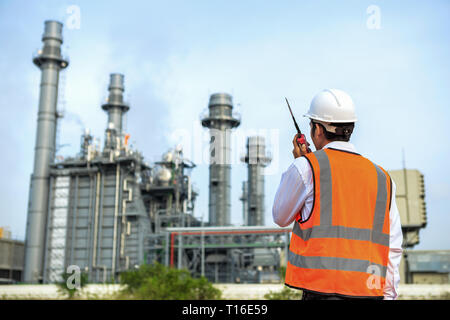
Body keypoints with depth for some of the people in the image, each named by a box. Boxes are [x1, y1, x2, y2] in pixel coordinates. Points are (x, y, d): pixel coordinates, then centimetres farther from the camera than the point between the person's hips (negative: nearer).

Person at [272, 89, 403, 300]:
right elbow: (393, 248, 9)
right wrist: (387, 296, 16)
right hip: (369, 292, 5)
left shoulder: (308, 166, -4)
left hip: (323, 290, -5)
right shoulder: (382, 177, 10)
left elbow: (281, 217, 11)